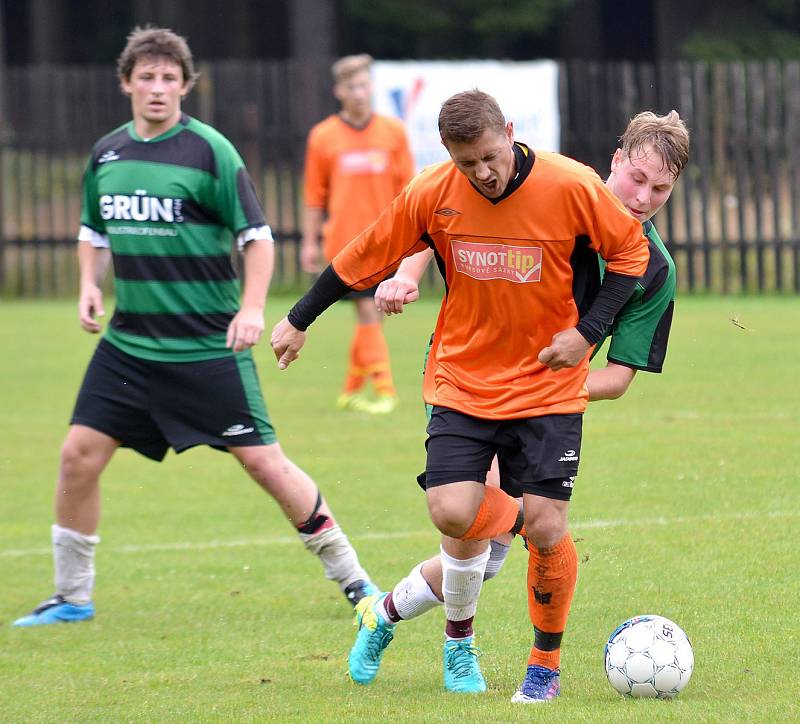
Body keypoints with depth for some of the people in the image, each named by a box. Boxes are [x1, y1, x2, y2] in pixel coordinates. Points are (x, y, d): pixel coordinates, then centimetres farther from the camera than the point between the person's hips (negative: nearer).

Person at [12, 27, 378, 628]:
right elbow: (93, 229, 23)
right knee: (79, 455, -3)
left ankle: (351, 578, 8)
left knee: (263, 460, -5)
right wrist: (89, 284, 6)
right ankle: (72, 596, 12)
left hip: (209, 346, -5)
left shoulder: (209, 151, -9)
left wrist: (252, 309, -18)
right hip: (129, 344, 5)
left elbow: (257, 235, -7)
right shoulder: (106, 154, 7)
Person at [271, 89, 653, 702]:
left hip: (549, 386, -1)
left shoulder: (572, 187, -15)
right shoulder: (432, 195, -9)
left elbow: (630, 250, -1)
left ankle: (546, 664, 14)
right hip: (463, 381, 1)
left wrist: (588, 331, -12)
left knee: (547, 531, -9)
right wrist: (299, 320, 14)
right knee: (453, 513, -16)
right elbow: (367, 257, 5)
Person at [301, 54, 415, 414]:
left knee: (371, 315, 7)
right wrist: (310, 242, 4)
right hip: (344, 239, -3)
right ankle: (384, 389, -9)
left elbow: (407, 188, 7)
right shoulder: (323, 136, -1)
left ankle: (351, 390, 19)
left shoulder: (392, 131, 4)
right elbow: (314, 194, 4)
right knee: (367, 310, -11)